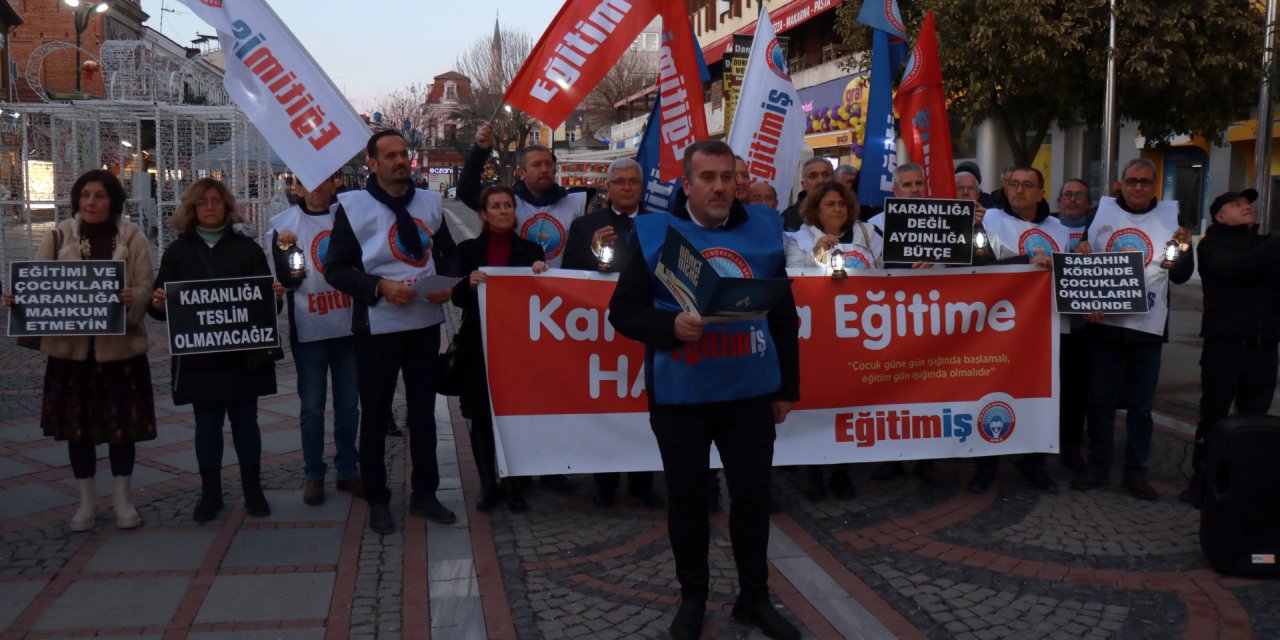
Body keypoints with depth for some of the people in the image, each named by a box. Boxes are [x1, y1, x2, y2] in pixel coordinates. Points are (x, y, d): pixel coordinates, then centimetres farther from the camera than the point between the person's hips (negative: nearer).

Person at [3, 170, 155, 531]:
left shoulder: (132, 237, 0)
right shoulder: (60, 237, 4)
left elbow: (145, 288, -5)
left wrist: (132, 299, -27)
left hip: (120, 345, -1)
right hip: (71, 345, 2)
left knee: (122, 423, 6)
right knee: (77, 424, 9)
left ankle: (122, 499, 21)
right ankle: (87, 502, 23)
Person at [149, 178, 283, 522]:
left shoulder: (247, 247, 7)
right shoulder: (177, 251, 8)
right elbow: (161, 304, 5)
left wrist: (276, 295, -18)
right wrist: (158, 303, -18)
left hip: (244, 352, 0)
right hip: (198, 354, 0)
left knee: (245, 419, 7)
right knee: (207, 422, 7)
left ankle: (253, 490, 17)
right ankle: (210, 493, 17)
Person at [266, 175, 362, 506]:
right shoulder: (284, 223, -1)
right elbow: (287, 279, -6)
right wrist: (284, 249, -23)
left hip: (349, 326, 2)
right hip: (309, 329, -2)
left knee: (348, 403, 9)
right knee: (312, 406, 4)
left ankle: (348, 470, 21)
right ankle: (313, 475, 14)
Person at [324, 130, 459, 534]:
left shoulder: (430, 202, 8)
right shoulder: (353, 205, -6)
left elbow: (448, 253, 16)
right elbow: (336, 268, -7)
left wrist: (449, 285, -6)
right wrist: (380, 286, -21)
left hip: (426, 322, 4)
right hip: (378, 326, -4)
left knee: (424, 411, 13)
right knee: (375, 415, 6)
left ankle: (424, 494, 26)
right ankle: (377, 501, 20)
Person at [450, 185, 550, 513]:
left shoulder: (531, 249, 8)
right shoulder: (468, 250, 7)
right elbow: (457, 295, -2)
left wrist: (542, 274, -15)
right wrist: (470, 284, -23)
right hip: (479, 345, 0)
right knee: (482, 417, 4)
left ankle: (514, 486, 13)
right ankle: (487, 484, 17)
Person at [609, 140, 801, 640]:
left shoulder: (763, 231, 6)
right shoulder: (654, 233, -2)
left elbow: (784, 316, 11)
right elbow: (623, 311, -4)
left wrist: (787, 387, 10)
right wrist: (671, 326, -23)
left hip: (750, 391, 2)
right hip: (680, 395, -2)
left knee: (753, 494, 9)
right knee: (686, 498, 10)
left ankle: (754, 597, 27)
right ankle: (692, 597, 28)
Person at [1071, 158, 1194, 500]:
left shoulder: (1169, 216, 6)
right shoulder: (1101, 212, 5)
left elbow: (1180, 276, 7)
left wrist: (1185, 248, -12)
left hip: (1148, 326, 0)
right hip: (1105, 322, 0)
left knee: (1141, 403, 6)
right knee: (1101, 399, 5)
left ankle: (1136, 470, 15)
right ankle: (1098, 466, 16)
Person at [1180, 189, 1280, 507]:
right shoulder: (1212, 245, 4)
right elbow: (1236, 268, -17)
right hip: (1225, 343, -4)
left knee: (1254, 418, 6)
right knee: (1214, 414, 0)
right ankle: (1202, 480, 9)